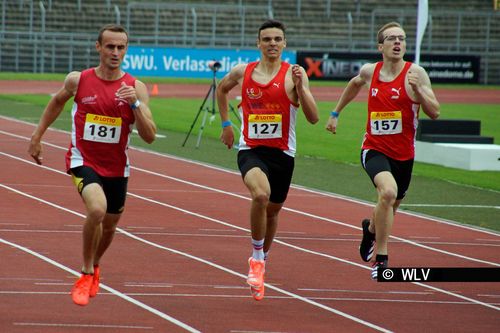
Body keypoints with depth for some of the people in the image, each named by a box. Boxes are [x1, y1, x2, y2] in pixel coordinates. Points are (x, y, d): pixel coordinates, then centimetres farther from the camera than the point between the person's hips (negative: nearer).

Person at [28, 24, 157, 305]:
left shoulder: (136, 88, -9)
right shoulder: (78, 81, -8)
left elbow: (150, 137, -14)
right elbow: (57, 102, 14)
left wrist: (135, 104, -28)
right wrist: (37, 136, 16)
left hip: (116, 167, 3)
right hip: (83, 161, -3)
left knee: (110, 225, 19)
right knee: (97, 209, -29)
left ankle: (95, 266, 53)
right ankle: (86, 274, -9)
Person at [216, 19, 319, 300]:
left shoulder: (294, 73, -5)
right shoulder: (242, 72, 1)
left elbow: (313, 118, -11)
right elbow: (222, 88, 25)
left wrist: (300, 86, -23)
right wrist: (226, 124, 21)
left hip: (282, 153, 1)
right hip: (250, 150, -1)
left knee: (273, 210, 16)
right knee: (261, 195, -30)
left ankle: (262, 259, 44)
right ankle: (257, 259, -14)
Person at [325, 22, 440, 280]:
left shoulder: (415, 73, -9)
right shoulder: (370, 72, -1)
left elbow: (434, 113, -13)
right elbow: (355, 84, 24)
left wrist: (418, 90, -28)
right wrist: (336, 113, 26)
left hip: (403, 154, 1)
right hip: (374, 149, -1)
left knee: (389, 207, 20)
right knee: (388, 191, -30)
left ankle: (370, 228, 58)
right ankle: (381, 259, -22)